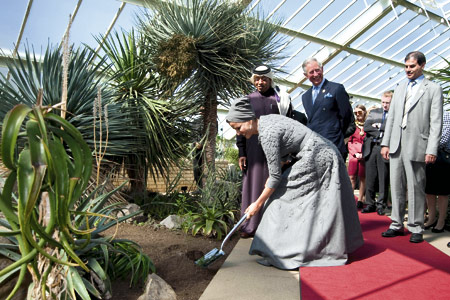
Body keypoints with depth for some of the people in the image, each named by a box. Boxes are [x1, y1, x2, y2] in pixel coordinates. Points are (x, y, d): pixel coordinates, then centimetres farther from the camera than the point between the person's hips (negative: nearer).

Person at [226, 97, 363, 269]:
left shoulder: (267, 134, -23)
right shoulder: (266, 120, 5)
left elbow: (276, 177, -19)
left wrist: (258, 204, -10)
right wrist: (271, 177, 8)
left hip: (316, 161, -10)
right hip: (325, 156, 10)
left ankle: (284, 254, 4)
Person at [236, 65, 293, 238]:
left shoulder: (281, 99, 5)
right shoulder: (248, 100, 10)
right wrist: (241, 153, 2)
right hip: (254, 150, 1)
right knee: (253, 184, 4)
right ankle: (251, 225, 12)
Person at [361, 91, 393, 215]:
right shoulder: (374, 112, 16)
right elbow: (366, 127, 3)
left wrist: (379, 126, -4)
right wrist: (383, 131, -6)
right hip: (370, 148, 4)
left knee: (383, 179, 3)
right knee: (369, 178, 7)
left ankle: (381, 204, 15)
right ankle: (370, 204, 17)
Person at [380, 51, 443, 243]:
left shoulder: (433, 89, 3)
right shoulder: (399, 89, 18)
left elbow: (436, 123, -4)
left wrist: (432, 150, -11)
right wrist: (385, 143, 9)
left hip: (417, 146, -5)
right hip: (396, 145, 5)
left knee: (415, 188, 1)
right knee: (396, 186, 9)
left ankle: (416, 229, 14)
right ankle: (397, 225, 19)